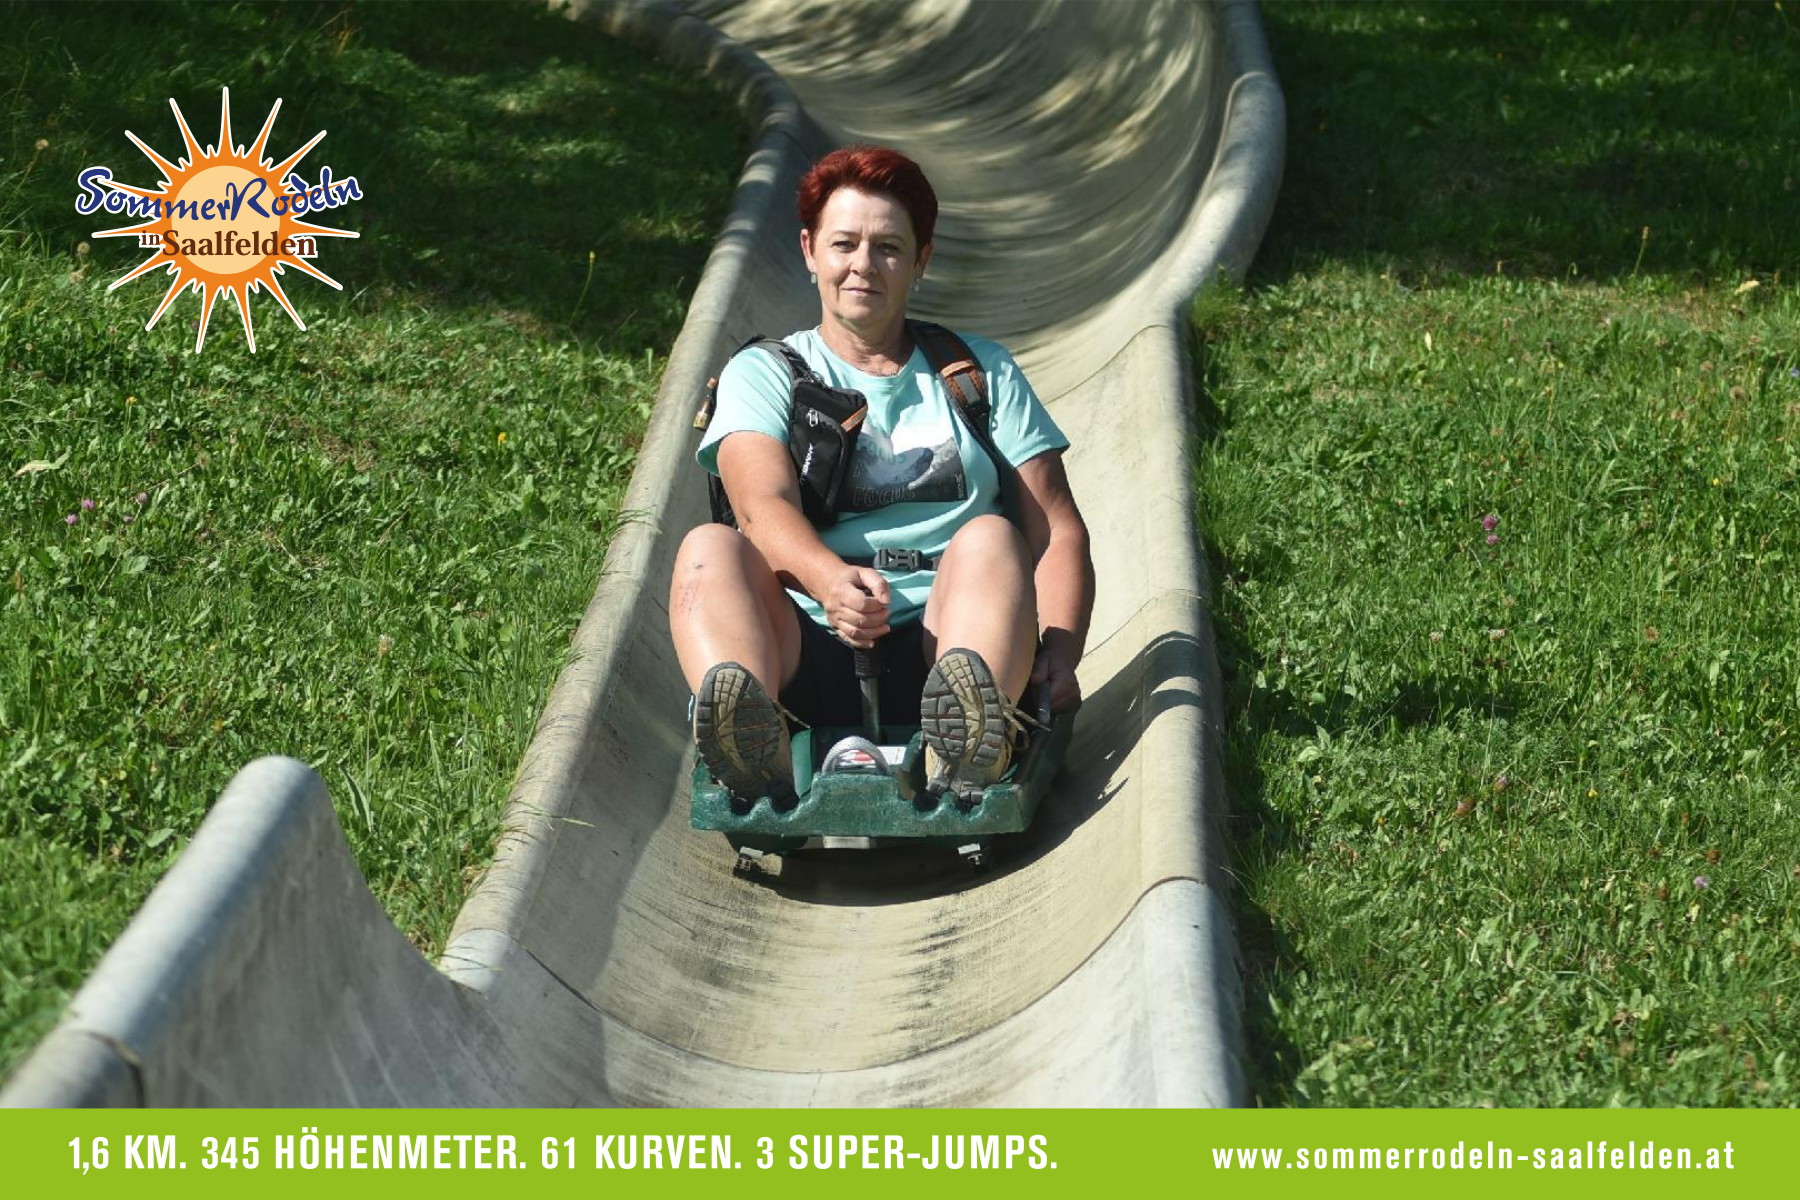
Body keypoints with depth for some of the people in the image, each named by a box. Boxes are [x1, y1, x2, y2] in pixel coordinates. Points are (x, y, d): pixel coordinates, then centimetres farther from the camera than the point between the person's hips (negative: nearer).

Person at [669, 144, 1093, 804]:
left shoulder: (982, 372, 21)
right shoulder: (762, 374, 16)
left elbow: (1057, 530, 11)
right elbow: (765, 506, -5)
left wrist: (1059, 657, -10)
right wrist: (828, 579, -29)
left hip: (937, 648, 1)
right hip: (806, 653, 0)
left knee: (989, 537, -28)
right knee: (709, 547, -27)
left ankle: (969, 746, -59)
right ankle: (753, 744, -58)